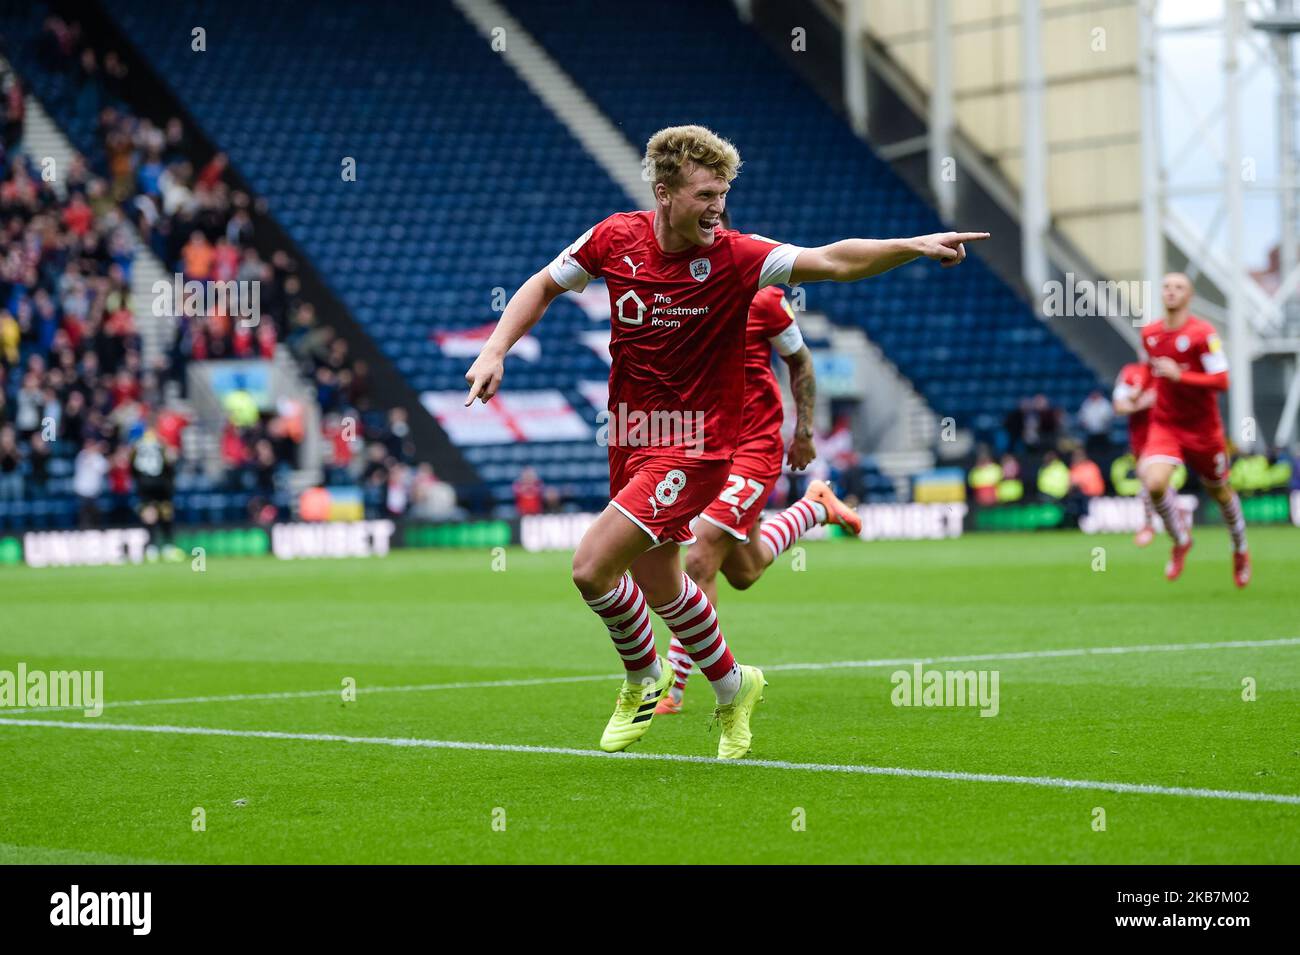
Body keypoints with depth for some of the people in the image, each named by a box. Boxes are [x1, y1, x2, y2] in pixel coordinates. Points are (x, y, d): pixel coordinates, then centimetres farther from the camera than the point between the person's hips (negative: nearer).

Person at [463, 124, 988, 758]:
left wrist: (913, 246, -41)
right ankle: (732, 687, 42)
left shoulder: (734, 257, -16)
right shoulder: (615, 238, -5)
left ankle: (645, 680, 14)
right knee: (657, 586, 16)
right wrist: (495, 351, -2)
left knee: (592, 568, -15)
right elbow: (544, 286, 11)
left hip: (695, 447, -5)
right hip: (630, 438, 5)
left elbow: (835, 261, -27)